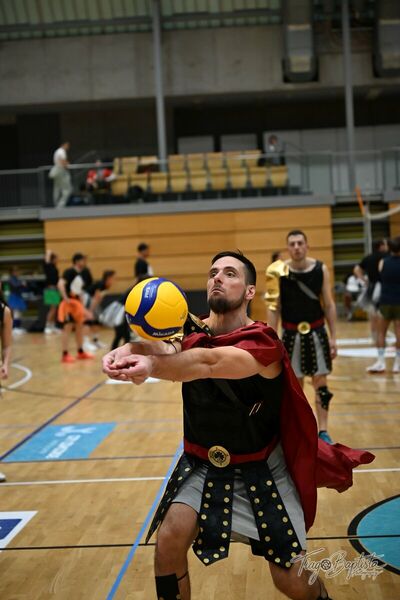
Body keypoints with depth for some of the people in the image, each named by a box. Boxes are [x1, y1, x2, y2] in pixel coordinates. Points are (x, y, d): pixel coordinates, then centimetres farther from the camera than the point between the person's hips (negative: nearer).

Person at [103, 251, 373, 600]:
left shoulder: (263, 343, -23)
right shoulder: (194, 333, -9)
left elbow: (208, 363, -43)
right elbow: (165, 348, -32)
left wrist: (152, 365, -60)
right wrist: (131, 351, -55)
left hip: (261, 469, -3)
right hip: (203, 463, 3)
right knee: (170, 537, -20)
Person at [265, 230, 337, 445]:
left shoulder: (320, 269, -4)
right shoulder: (279, 271, -7)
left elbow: (329, 305, 2)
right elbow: (273, 308, -2)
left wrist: (333, 337, -1)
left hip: (316, 332, 1)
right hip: (291, 334, 0)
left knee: (320, 383, 2)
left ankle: (322, 431, 10)